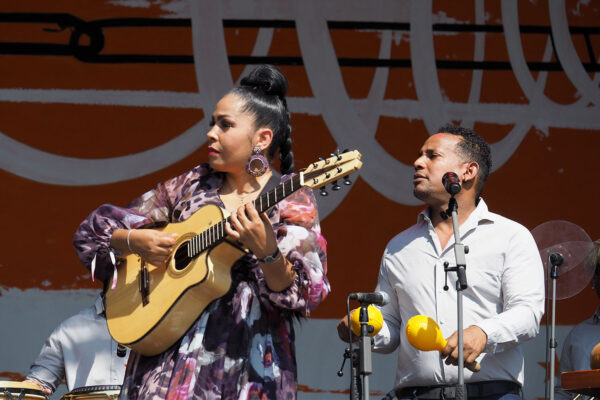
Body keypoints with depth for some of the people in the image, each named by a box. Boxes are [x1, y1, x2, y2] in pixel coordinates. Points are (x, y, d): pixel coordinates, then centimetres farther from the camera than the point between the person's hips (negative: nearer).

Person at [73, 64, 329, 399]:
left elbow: (303, 296, -10)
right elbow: (94, 229, 15)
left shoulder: (292, 202, 1)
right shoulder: (192, 186, 12)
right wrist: (135, 241, -5)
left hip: (248, 365, -3)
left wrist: (266, 252, -27)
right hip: (169, 354, 3)